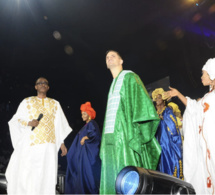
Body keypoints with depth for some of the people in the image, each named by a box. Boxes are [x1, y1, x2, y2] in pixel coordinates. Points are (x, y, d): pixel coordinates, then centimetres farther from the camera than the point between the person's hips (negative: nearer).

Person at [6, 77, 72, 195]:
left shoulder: (55, 104, 16)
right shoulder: (27, 102, 13)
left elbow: (60, 124, 13)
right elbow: (16, 120, 10)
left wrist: (62, 143, 6)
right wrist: (28, 123, -10)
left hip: (48, 144, 1)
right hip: (30, 144, -1)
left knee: (46, 174, -5)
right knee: (25, 174, -8)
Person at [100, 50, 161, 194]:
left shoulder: (129, 77, 4)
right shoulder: (113, 84, 26)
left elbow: (140, 102, -8)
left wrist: (134, 134, -19)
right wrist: (106, 137, 12)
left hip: (125, 136, -7)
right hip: (111, 137, 7)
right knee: (112, 176, 5)